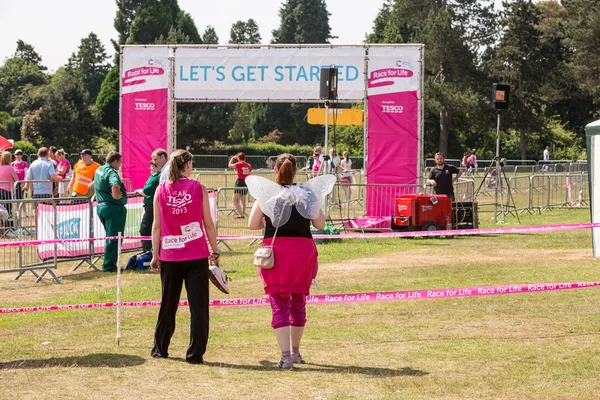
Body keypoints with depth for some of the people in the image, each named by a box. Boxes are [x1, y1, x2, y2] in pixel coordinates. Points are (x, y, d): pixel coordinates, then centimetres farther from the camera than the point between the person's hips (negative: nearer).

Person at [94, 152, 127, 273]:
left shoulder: (99, 170, 13)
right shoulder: (111, 172, -17)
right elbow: (115, 186, -38)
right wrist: (116, 196, -20)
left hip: (101, 206, 9)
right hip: (113, 208, -9)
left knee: (110, 236, 19)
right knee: (114, 237, -3)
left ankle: (109, 264, 22)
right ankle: (109, 266, -2)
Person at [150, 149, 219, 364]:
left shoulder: (161, 190, 1)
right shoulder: (198, 188, -3)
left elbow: (157, 226, 2)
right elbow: (208, 224, -1)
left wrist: (155, 255, 9)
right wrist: (215, 251, 8)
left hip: (169, 257, 3)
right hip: (197, 257, -2)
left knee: (168, 304, 16)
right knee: (198, 305, 2)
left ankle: (160, 349, 26)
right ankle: (195, 354, 1)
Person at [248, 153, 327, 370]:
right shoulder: (306, 193, 1)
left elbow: (252, 224, -1)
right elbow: (320, 224, 4)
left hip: (276, 250, -2)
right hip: (303, 249, 2)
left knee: (279, 304, 0)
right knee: (298, 302, 18)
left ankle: (286, 356, -11)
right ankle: (295, 351, 31)